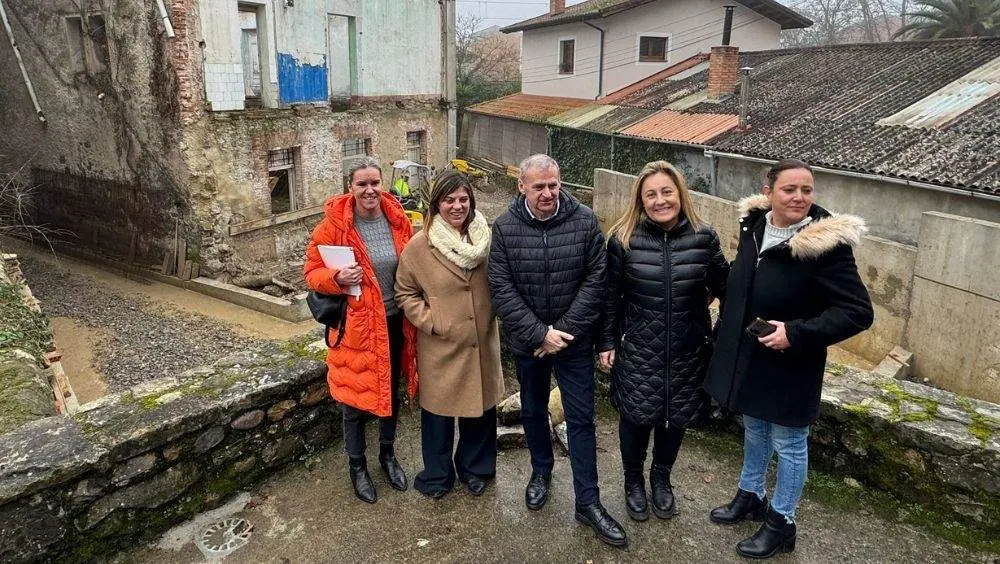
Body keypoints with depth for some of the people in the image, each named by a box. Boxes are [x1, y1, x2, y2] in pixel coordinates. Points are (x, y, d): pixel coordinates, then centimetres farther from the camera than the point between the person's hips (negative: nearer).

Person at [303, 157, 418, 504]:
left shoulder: (398, 220, -2)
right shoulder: (334, 224, -12)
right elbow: (313, 272, -6)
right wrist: (337, 278, -26)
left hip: (394, 323, 4)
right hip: (356, 326, -4)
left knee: (392, 393, 19)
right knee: (355, 399, 10)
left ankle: (388, 455, 43)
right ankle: (357, 467, 33)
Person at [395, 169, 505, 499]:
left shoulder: (487, 239, -1)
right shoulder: (419, 246, -9)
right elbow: (405, 293, -2)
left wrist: (493, 318, 3)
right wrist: (430, 321, -12)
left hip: (482, 344, 3)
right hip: (440, 348, -3)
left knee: (480, 408, 15)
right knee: (438, 411, 11)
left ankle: (475, 469, 39)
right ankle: (437, 476, 34)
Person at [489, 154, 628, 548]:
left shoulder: (585, 221, -10)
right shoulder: (505, 227, -9)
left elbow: (595, 279, -11)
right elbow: (501, 290, -12)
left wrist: (565, 331, -17)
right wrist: (539, 334, -18)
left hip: (574, 340, -1)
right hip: (527, 341, 1)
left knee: (581, 418, 5)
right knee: (533, 411, 19)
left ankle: (588, 502, 17)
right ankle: (541, 471, 43)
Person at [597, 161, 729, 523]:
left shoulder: (704, 238, -7)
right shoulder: (623, 239, -9)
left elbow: (723, 286, 9)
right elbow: (611, 296, -2)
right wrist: (607, 343, 0)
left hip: (687, 353, 2)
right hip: (638, 352, -1)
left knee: (676, 418, 15)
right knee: (636, 417, 10)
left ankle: (661, 478, 43)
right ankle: (633, 482, 37)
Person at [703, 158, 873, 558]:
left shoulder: (826, 244, -22)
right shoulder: (753, 225, -2)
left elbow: (859, 312, -21)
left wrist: (797, 333, -28)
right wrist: (725, 328, 14)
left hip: (789, 365, -6)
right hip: (746, 356, 6)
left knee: (788, 443, 11)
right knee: (754, 430, 24)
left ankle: (781, 522, 30)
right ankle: (750, 496, 45)